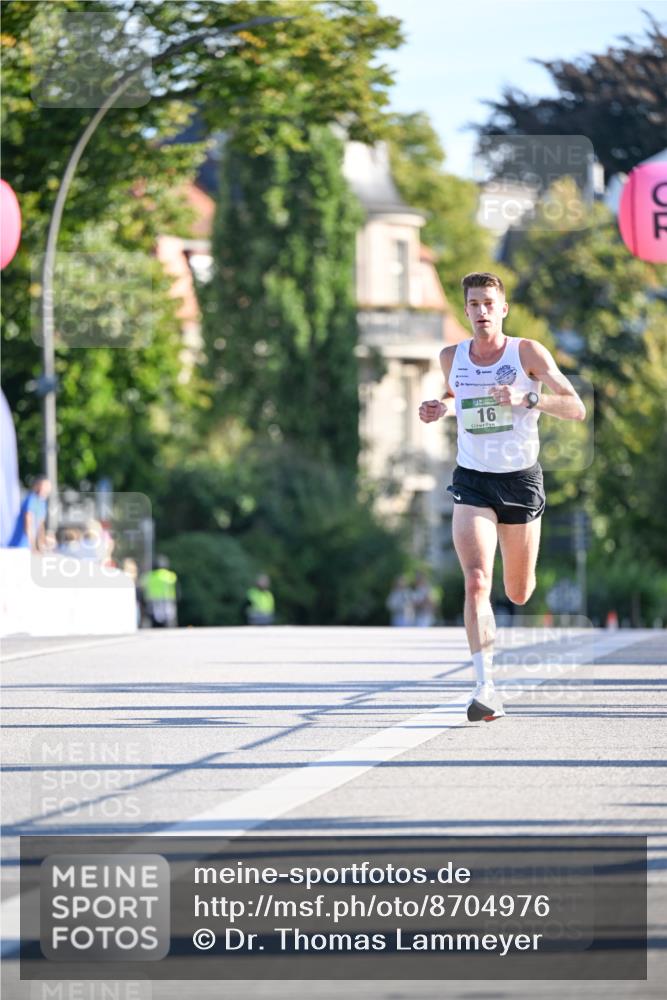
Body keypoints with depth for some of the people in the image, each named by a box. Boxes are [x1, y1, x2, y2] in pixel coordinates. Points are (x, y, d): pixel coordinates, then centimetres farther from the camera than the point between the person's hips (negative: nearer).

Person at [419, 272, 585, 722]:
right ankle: (486, 686, -23)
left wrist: (527, 399, -27)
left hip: (521, 479, -1)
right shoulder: (452, 357, 2)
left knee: (518, 594, 11)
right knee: (477, 581, -20)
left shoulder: (528, 352, -8)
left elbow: (577, 409, -13)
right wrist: (441, 407, 2)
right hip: (472, 481, 1)